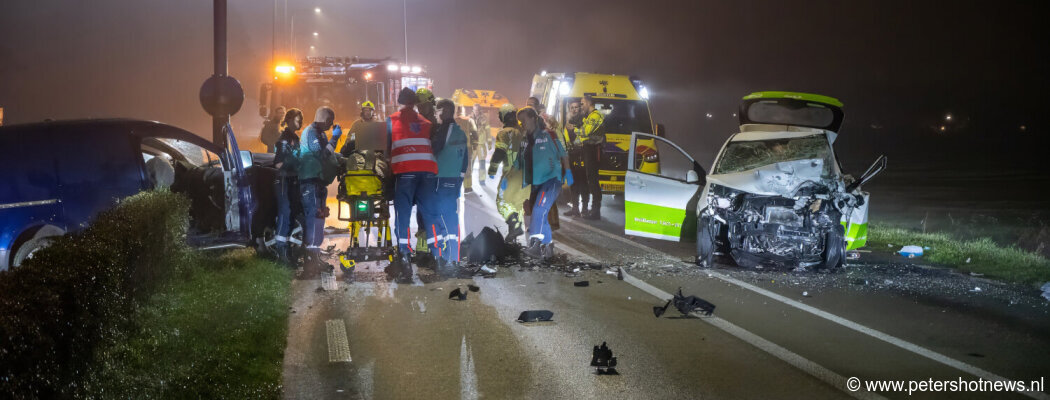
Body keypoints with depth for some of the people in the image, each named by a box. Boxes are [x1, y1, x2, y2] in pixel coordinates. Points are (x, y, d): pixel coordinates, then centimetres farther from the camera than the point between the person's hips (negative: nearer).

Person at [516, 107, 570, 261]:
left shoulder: (548, 135, -1)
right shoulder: (525, 140, 14)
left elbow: (563, 154, 3)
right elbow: (519, 163, 18)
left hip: (551, 179, -7)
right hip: (536, 183, 7)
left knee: (539, 209, -24)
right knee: (540, 215, 8)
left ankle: (536, 245, -32)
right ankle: (548, 247, 18)